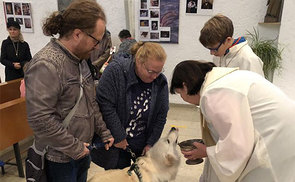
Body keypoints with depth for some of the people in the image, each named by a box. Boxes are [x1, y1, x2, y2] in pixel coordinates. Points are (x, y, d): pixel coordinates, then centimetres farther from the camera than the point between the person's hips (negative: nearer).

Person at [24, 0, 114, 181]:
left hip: (82, 150, 8)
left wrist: (104, 131, 8)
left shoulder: (80, 59, 4)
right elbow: (40, 119, -27)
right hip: (59, 159, -8)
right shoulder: (46, 65, -24)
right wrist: (74, 147, -18)